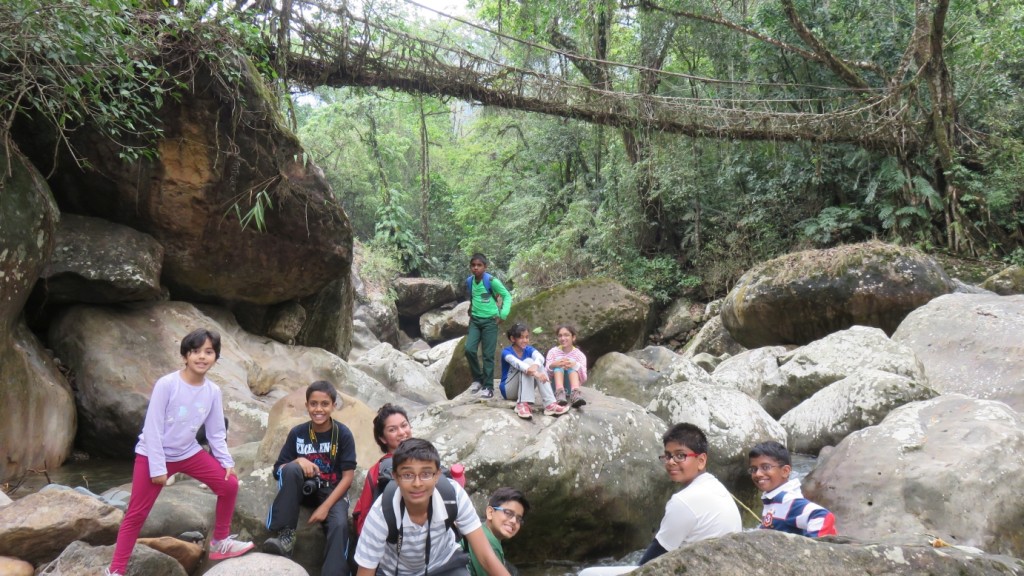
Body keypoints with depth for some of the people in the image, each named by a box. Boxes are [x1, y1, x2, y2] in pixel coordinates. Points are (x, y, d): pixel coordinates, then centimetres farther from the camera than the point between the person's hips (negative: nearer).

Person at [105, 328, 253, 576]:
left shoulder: (213, 391, -7)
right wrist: (157, 467, -18)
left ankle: (220, 541, 18)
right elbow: (152, 428, -18)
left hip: (189, 452, 5)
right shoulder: (166, 384, -21)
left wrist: (227, 462, -3)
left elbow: (216, 432, 4)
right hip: (155, 455, -5)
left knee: (229, 484, 0)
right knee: (137, 512, -1)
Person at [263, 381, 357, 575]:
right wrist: (297, 462, -24)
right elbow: (278, 470, -1)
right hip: (303, 488, 2)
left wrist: (325, 507, -19)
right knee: (291, 468, -30)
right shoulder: (297, 433, -4)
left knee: (340, 524, -33)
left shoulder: (343, 434, -9)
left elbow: (347, 477, -10)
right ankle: (285, 533, -23)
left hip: (332, 491, -2)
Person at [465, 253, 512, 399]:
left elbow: (507, 296, -6)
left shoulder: (491, 281, -13)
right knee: (469, 349, -9)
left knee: (487, 355, -2)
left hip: (490, 321, -4)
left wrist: (503, 314, -12)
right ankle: (477, 379, 11)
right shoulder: (469, 281, 3)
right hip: (475, 320, 4)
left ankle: (488, 387, 6)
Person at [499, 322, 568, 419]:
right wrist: (534, 373, -54)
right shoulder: (506, 352, -15)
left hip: (525, 388, 5)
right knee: (528, 362, -26)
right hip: (509, 390, -5)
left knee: (538, 365, -22)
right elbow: (517, 363, -37)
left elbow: (540, 357, -25)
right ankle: (523, 404, -37)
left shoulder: (529, 349, -1)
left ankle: (550, 404, -30)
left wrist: (535, 366, -50)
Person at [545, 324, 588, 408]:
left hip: (570, 387, 0)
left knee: (572, 365, -23)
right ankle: (559, 392, -45)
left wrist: (576, 366, -32)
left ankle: (575, 393, -45)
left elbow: (584, 379, -10)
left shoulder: (579, 354, 0)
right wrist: (552, 366, -31)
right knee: (559, 361, -22)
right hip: (555, 386, 0)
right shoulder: (553, 352, 1)